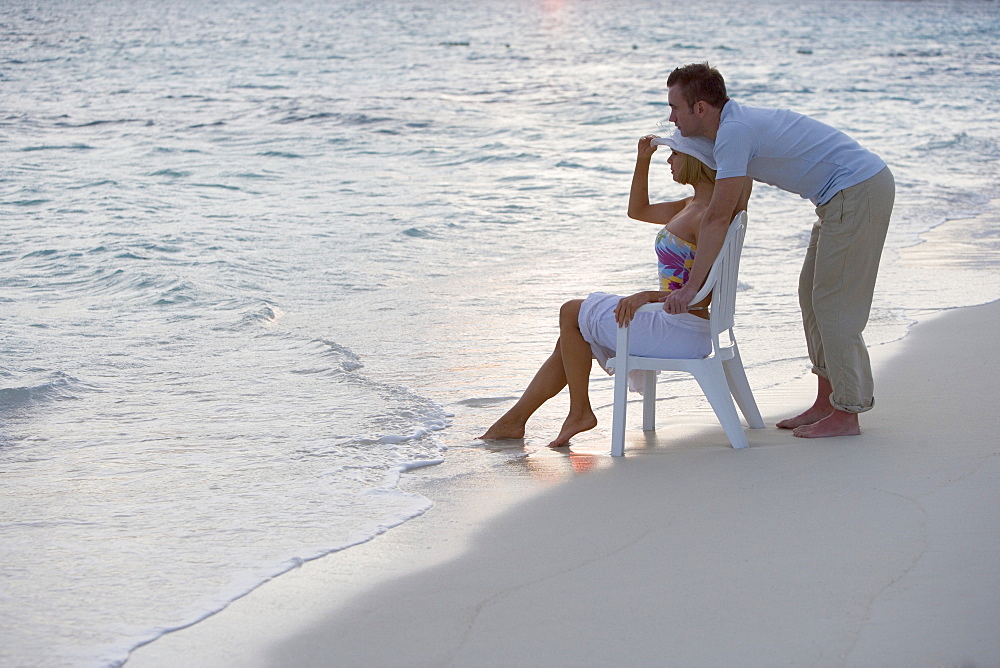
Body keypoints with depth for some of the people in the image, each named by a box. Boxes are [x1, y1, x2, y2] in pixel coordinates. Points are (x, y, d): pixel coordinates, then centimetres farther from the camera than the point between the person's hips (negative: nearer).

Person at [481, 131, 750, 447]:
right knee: (570, 342, 14)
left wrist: (649, 296, -32)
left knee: (572, 312, 0)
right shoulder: (692, 206, 11)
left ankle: (579, 411, 11)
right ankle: (515, 419, 19)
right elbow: (638, 210, 27)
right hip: (671, 321, 10)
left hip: (681, 332, -10)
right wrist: (643, 160, 14)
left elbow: (704, 293, -25)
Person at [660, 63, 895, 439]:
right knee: (812, 294, 14)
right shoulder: (736, 124, 12)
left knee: (834, 302, -6)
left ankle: (846, 414, 0)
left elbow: (718, 218, -22)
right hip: (851, 193, 10)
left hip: (858, 191, -10)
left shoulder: (734, 131, -19)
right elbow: (730, 213, 23)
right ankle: (827, 402, 19)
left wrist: (691, 286, -20)